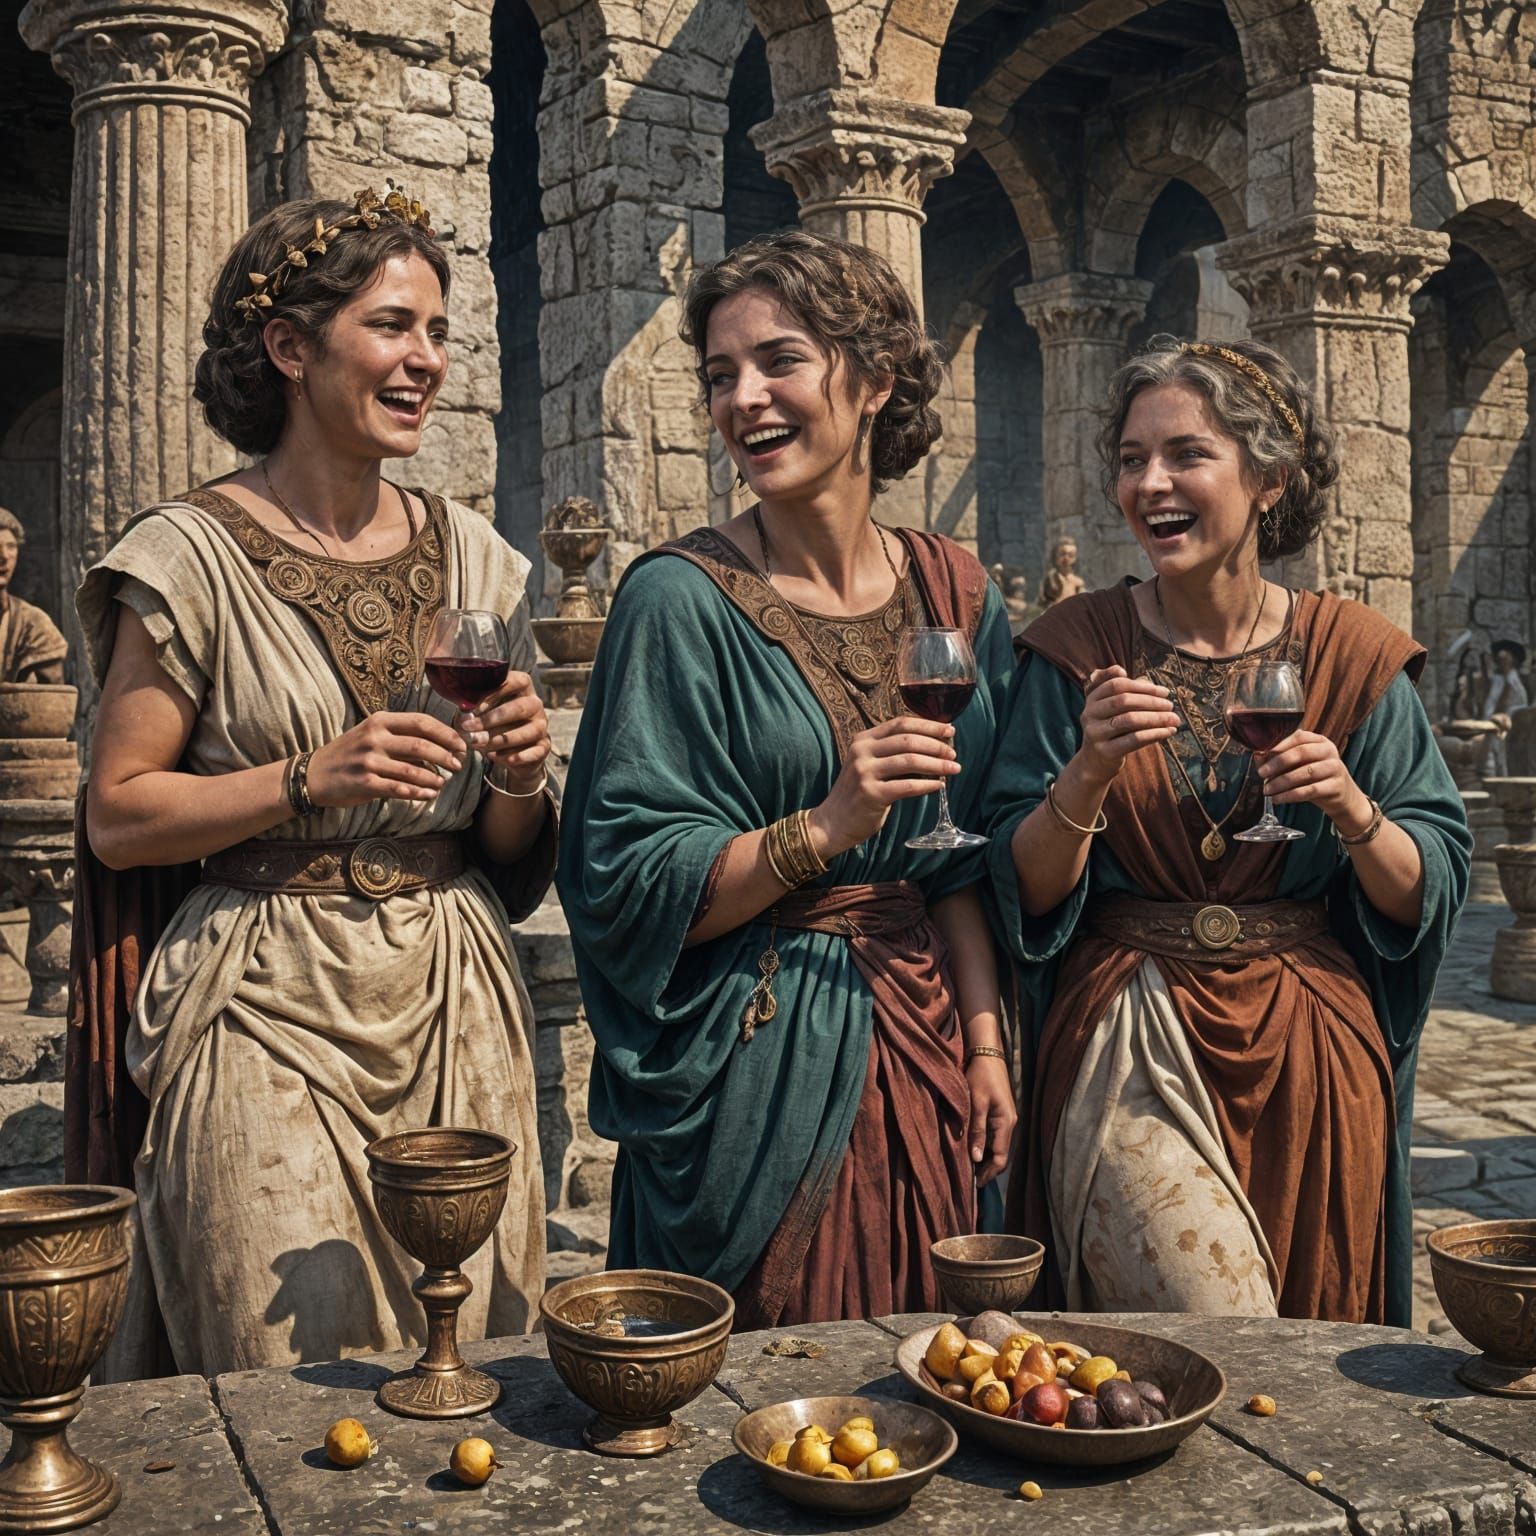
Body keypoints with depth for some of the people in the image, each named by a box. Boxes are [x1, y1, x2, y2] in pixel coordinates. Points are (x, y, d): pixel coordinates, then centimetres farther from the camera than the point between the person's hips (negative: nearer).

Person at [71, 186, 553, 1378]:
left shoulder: (471, 554, 9)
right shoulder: (193, 555, -5)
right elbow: (117, 815, -6)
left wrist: (516, 777, -7)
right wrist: (311, 782, -17)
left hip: (454, 1007, 4)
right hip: (271, 1018, -4)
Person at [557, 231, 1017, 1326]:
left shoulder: (953, 593, 4)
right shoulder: (681, 598, -10)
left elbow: (959, 864, 8)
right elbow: (635, 888, -13)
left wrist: (986, 1047, 2)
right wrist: (824, 828, -25)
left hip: (921, 1040, 5)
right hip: (755, 1059, -4)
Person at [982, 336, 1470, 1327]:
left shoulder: (1353, 658, 1)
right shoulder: (1077, 652, 0)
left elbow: (1428, 897, 2)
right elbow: (1024, 893, -3)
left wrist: (1353, 809, -16)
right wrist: (1087, 775, -19)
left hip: (1307, 1054, 2)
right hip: (1130, 1052, -1)